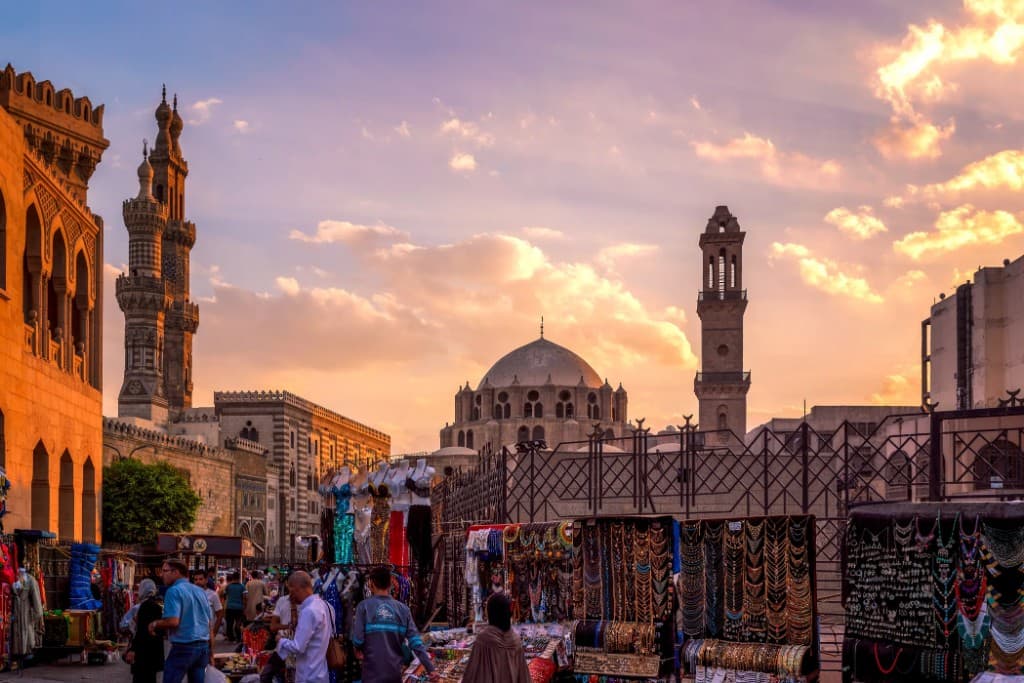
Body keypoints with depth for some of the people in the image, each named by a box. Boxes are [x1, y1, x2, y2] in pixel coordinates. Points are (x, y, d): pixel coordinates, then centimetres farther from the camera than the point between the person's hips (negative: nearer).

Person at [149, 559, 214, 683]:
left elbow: (173, 621, -21)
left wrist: (155, 624, -3)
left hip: (183, 647, -7)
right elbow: (210, 624, 17)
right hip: (203, 646, 7)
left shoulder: (174, 591, -10)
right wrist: (211, 652, 20)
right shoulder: (200, 591, 15)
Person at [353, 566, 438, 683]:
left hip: (373, 674, -3)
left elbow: (358, 638, -9)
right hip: (395, 673, 3)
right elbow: (416, 642, -3)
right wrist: (430, 668, -3)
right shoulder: (403, 609, 4)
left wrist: (359, 649, 14)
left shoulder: (364, 606, -5)